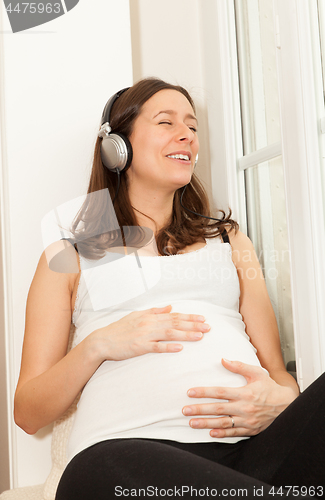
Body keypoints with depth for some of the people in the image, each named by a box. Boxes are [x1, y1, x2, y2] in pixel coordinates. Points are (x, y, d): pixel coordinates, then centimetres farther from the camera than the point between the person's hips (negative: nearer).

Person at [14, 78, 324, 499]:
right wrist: (98, 345, -6)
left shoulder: (230, 241, 28)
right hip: (127, 444, -1)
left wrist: (280, 398, -6)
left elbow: (276, 366, 19)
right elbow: (29, 412, 13)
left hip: (250, 442, 2)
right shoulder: (70, 256, 19)